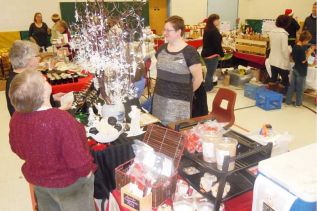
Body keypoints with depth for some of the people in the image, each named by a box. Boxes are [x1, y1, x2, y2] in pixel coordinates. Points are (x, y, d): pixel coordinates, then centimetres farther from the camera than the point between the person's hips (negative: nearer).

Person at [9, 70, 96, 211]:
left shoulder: (16, 118, -13)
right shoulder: (60, 119, -36)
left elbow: (17, 148, 4)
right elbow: (77, 156, -29)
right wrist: (86, 171, -9)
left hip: (36, 178, 6)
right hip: (67, 181, -6)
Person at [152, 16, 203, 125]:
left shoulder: (190, 52, -12)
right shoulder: (162, 48, 7)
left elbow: (198, 78, -7)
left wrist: (186, 92, 6)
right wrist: (163, 86, 13)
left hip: (179, 101, -5)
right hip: (159, 98, 6)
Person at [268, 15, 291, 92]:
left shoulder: (272, 32, 2)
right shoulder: (283, 34, -19)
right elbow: (285, 49, -19)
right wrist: (287, 59, -8)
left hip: (272, 60, 7)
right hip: (281, 62, -7)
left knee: (273, 79, 17)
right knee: (285, 81, 6)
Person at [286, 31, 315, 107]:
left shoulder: (295, 47, 1)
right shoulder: (302, 49, -24)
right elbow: (304, 61, -19)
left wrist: (307, 52, 10)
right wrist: (309, 53, -10)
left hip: (295, 69, 7)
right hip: (301, 71, -7)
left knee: (292, 86, 13)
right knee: (300, 88, 7)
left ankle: (288, 101, 20)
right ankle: (298, 103, 19)